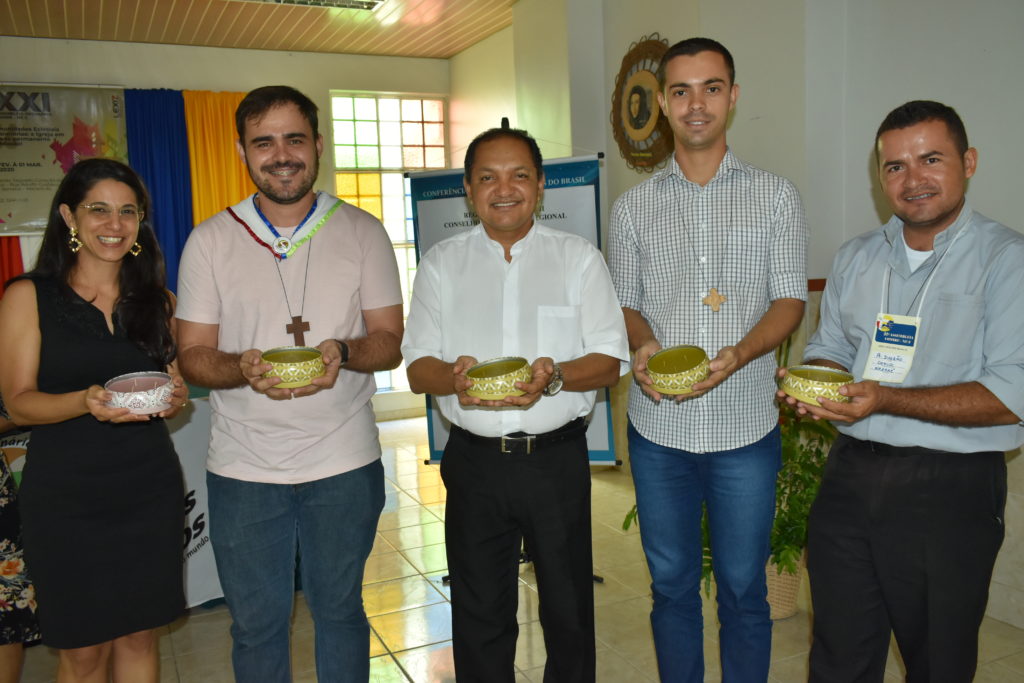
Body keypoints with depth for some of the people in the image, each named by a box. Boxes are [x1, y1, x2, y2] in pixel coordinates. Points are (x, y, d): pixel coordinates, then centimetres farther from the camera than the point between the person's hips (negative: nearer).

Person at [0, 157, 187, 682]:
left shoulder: (158, 301, 8)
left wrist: (175, 398, -8)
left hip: (150, 488, 3)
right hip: (66, 496, -3)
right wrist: (86, 402, -25)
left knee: (140, 636, 12)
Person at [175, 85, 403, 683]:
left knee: (340, 611, 18)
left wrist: (342, 353, -23)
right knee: (256, 623, 15)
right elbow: (193, 356, 0)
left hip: (345, 463, 0)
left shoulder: (363, 232, 0)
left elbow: (390, 340, -1)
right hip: (243, 469, 1)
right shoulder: (210, 241, 0)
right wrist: (243, 368, -23)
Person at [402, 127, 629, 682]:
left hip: (558, 457, -1)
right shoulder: (441, 264, 5)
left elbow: (609, 362, -2)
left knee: (568, 611, 13)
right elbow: (418, 369, 2)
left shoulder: (578, 258, 2)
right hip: (474, 461, 1)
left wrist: (555, 376, -23)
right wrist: (453, 377, -22)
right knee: (479, 615, 14)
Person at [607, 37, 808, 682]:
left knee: (743, 589, 10)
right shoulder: (633, 206, 6)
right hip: (658, 427, 2)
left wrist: (735, 356, -20)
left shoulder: (776, 196, 2)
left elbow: (789, 301, -1)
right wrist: (643, 344, -15)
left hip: (745, 425, -1)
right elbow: (625, 302, 8)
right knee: (671, 583, 15)